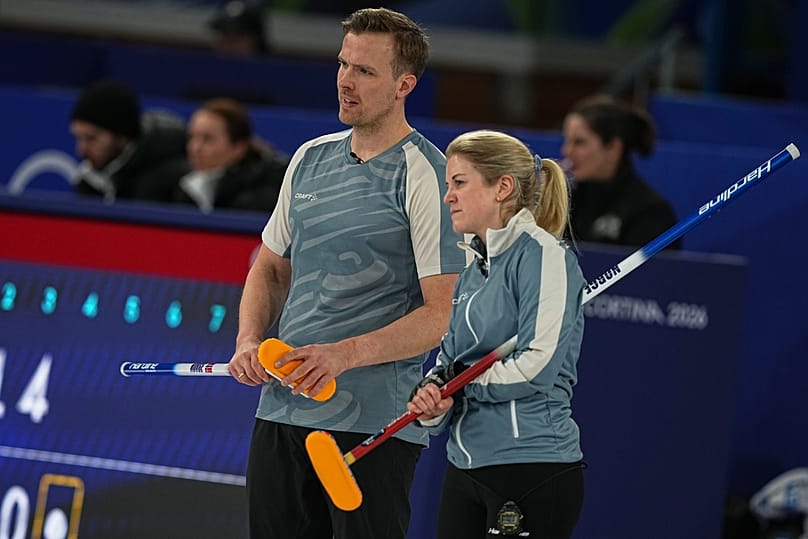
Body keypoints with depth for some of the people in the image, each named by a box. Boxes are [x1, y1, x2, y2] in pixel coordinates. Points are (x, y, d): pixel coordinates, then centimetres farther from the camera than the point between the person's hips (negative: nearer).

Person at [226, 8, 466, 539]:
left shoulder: (427, 175, -8)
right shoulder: (310, 158, 14)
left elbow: (444, 314, -14)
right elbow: (271, 270, 24)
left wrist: (345, 354, -23)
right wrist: (249, 342, 4)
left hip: (375, 424, -7)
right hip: (280, 411, 7)